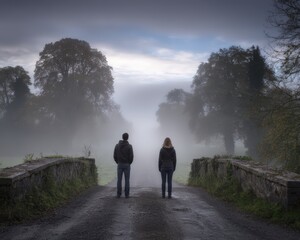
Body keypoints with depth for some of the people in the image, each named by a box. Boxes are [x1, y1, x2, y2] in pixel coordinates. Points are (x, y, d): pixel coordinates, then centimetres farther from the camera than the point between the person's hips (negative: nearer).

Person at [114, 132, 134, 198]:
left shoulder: (117, 145, 2)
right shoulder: (129, 146, -8)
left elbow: (114, 156, 2)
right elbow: (131, 156, -11)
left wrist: (118, 162, 12)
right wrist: (129, 163, 6)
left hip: (119, 165, 3)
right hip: (127, 165, -2)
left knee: (119, 180, 5)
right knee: (127, 180, 2)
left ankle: (118, 194, 6)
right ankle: (126, 194, 2)